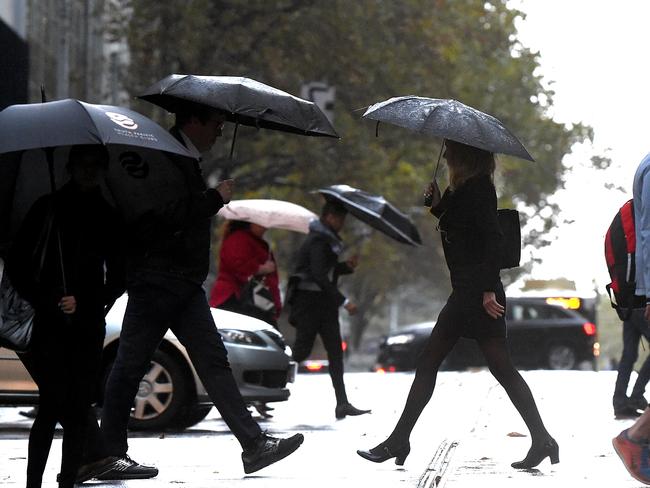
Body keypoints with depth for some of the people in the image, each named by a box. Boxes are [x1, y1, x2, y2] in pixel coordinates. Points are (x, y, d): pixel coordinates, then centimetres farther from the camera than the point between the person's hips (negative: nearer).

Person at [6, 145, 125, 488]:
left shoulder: (108, 217, 12)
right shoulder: (47, 208, 7)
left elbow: (118, 278, 14)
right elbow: (16, 263, 6)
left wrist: (84, 303, -3)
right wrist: (39, 299, -8)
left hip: (87, 322, 2)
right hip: (47, 322, -2)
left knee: (77, 405, -3)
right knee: (54, 402, -14)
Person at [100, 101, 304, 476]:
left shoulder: (187, 160, 18)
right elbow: (168, 215, -23)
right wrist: (216, 198, -15)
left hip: (185, 284, 10)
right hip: (156, 280, -10)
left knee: (213, 360, 2)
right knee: (131, 364, 0)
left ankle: (254, 444, -3)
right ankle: (110, 451, 8)